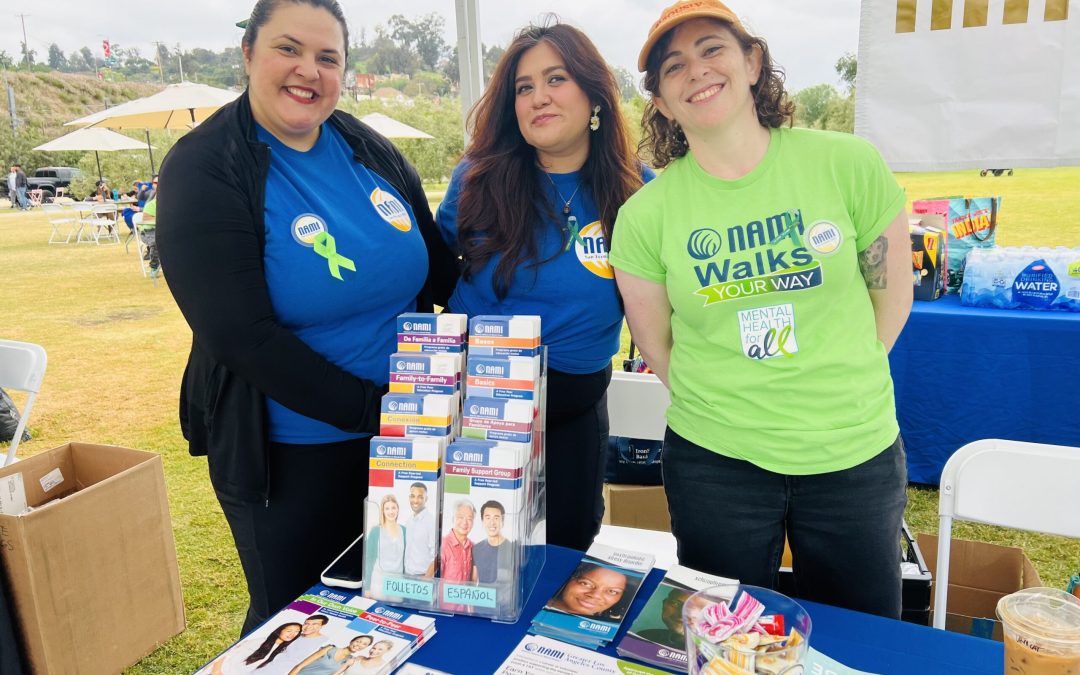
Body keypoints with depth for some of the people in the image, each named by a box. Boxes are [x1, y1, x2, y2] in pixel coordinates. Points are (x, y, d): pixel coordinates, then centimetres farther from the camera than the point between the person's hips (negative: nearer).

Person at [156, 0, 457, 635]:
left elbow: (441, 270, 9)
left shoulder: (372, 152, 1)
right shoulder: (202, 171, -14)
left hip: (406, 434, 5)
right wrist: (370, 410, -23)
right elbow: (243, 337, -22)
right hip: (286, 460, -4)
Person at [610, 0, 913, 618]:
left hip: (858, 455, 1)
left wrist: (836, 389, 8)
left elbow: (892, 296, 3)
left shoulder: (849, 164, -8)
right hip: (715, 461, 0)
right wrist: (728, 408, 5)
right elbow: (656, 345, 2)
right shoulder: (646, 214, -9)